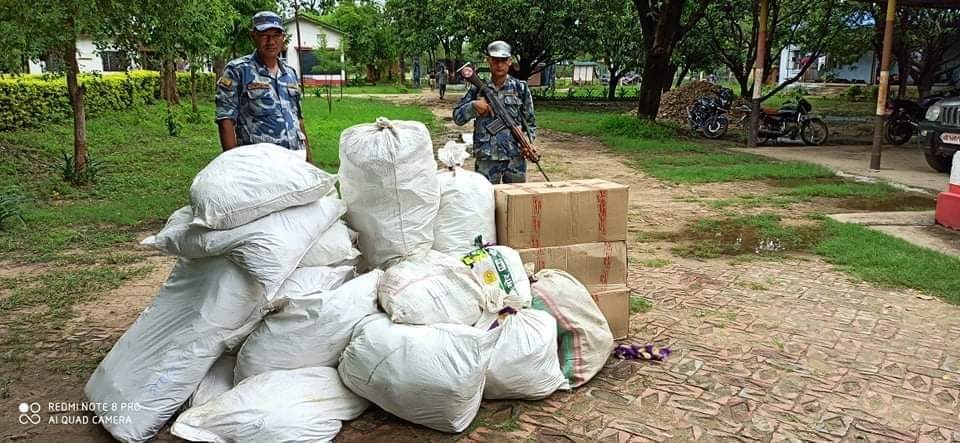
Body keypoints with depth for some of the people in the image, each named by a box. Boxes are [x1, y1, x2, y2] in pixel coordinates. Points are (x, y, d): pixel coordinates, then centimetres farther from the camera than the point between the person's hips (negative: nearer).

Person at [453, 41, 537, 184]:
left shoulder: (521, 88, 5)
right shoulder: (478, 88, 6)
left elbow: (530, 122, 9)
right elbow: (457, 117, 6)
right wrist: (473, 106, -12)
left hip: (515, 157, 0)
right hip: (486, 158, 0)